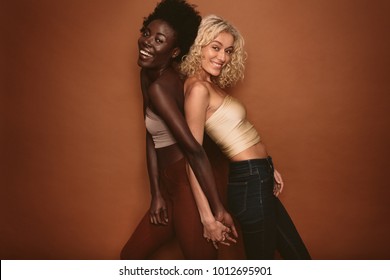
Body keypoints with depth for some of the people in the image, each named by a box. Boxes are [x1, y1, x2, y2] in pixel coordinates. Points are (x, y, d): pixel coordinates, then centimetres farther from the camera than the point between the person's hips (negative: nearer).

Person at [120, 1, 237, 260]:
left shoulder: (159, 87, -20)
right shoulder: (147, 76, 8)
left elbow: (194, 150, -26)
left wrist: (217, 210, -25)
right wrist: (156, 194, 5)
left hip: (189, 187, -10)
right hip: (172, 188, 10)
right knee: (131, 256, 21)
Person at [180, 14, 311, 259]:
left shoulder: (213, 84, 11)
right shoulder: (198, 88, -17)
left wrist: (269, 168, 17)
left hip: (259, 179, 10)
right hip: (249, 182, -10)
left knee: (298, 256, 18)